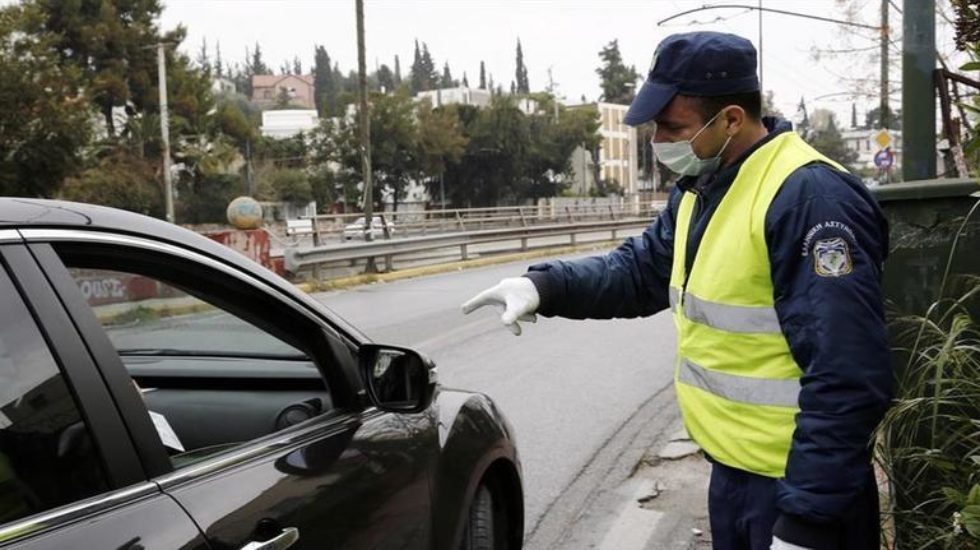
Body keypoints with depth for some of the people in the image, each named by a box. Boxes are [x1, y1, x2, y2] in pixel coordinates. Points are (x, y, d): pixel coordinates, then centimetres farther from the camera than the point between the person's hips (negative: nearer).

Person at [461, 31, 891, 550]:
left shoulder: (809, 197, -24)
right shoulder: (698, 190, 6)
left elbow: (846, 377, -26)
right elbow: (641, 268, 15)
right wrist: (546, 285, -4)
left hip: (798, 483, -9)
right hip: (730, 468, 9)